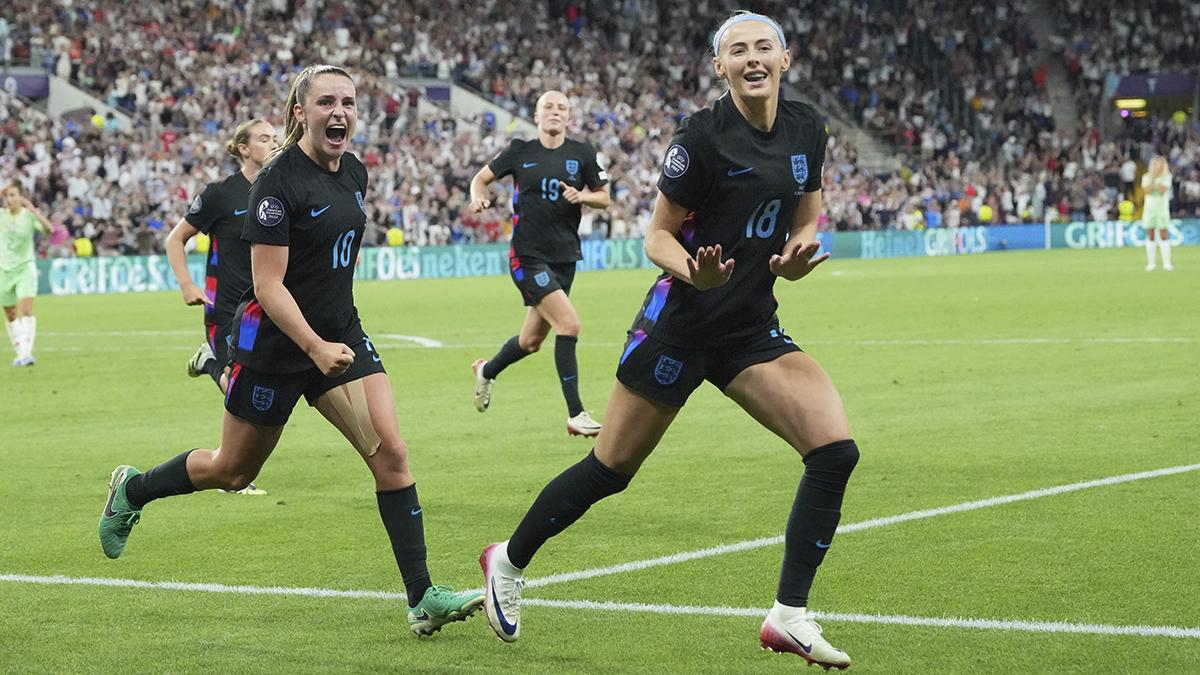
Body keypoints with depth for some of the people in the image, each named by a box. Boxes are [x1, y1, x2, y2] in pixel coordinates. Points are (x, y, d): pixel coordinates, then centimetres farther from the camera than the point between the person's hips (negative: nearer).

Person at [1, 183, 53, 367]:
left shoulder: (29, 216, -8)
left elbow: (49, 229, -23)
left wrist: (33, 210, -33)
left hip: (25, 268, -3)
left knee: (26, 309, -18)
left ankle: (26, 352, -23)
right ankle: (19, 353, 21)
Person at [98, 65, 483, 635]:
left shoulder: (354, 173, 4)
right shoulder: (279, 182, -19)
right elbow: (268, 285, -21)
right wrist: (315, 347, -30)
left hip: (340, 334, 6)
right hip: (275, 345, -6)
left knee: (390, 453, -10)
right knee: (233, 471, 11)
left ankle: (422, 599, -10)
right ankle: (132, 489, 39)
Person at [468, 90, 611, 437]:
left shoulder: (582, 154, 4)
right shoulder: (520, 151, 0)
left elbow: (605, 198, 11)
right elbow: (481, 178, 12)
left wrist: (582, 196, -10)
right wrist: (478, 197, -9)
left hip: (565, 257, 4)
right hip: (528, 256, -4)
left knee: (531, 342, 13)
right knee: (569, 323, -21)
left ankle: (487, 371, 46)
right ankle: (576, 414, -16)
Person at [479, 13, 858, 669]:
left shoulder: (806, 129, 3)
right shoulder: (703, 134, -14)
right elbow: (657, 234, -8)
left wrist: (796, 257, -7)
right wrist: (693, 271, -29)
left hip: (752, 329, 5)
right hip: (682, 322, -5)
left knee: (836, 452, -13)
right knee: (608, 470, 4)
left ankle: (789, 615, -6)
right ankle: (508, 561, 29)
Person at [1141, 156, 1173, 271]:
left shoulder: (1166, 177, 0)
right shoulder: (1146, 177, 4)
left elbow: (1163, 190, -15)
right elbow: (1147, 190, -10)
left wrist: (1158, 178, -14)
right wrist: (1153, 178, -14)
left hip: (1162, 208, -2)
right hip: (1149, 208, 2)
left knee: (1164, 235, -6)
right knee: (1150, 236, 1)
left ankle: (1167, 262, -6)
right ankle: (1150, 263, 3)